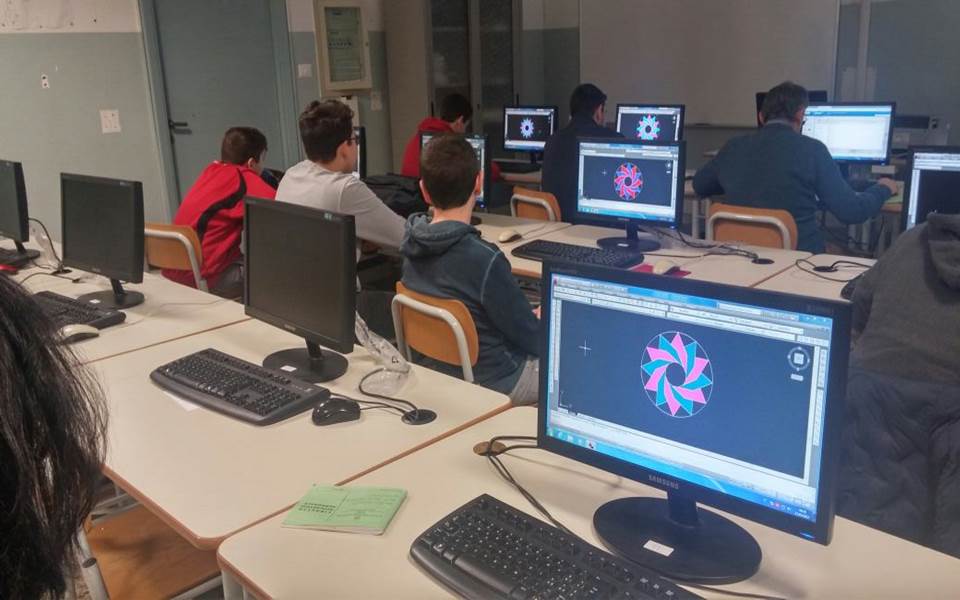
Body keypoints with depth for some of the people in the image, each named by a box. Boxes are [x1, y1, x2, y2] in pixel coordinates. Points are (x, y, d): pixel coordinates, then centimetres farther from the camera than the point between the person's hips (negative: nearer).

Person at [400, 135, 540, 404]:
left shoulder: (414, 247, -8)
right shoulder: (484, 259, -31)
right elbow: (533, 340, -19)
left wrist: (528, 315, 11)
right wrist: (541, 319, 3)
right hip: (490, 381, -7)